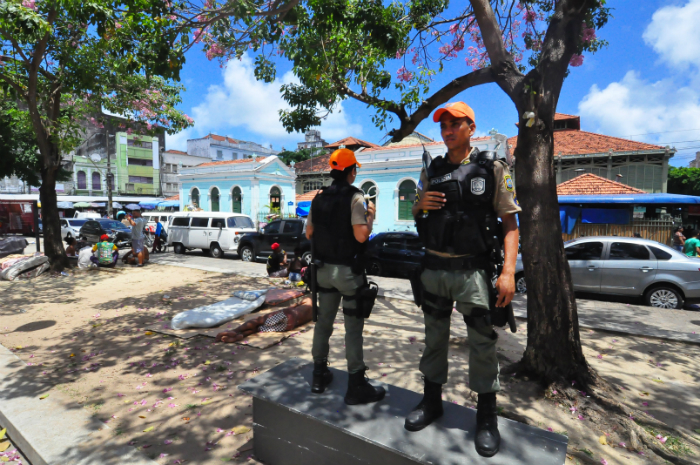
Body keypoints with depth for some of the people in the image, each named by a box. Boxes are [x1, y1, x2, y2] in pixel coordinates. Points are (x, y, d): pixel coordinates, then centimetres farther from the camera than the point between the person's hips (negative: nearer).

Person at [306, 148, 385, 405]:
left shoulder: (319, 197, 6)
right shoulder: (355, 197, -14)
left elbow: (309, 233, 10)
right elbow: (361, 235, -22)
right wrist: (371, 215, -6)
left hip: (323, 269, 6)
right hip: (347, 270, -6)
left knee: (323, 321, 17)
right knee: (353, 328, 3)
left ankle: (319, 375, 30)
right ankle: (356, 386, 13)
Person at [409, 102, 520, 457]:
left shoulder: (492, 169, -1)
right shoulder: (431, 172, 10)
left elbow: (510, 223, -4)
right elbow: (416, 216, 17)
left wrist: (508, 271, -15)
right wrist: (421, 205, -7)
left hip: (472, 270, -3)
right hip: (433, 269, 4)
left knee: (482, 344, 4)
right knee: (434, 337, 15)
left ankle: (487, 418, 24)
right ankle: (431, 403, 33)